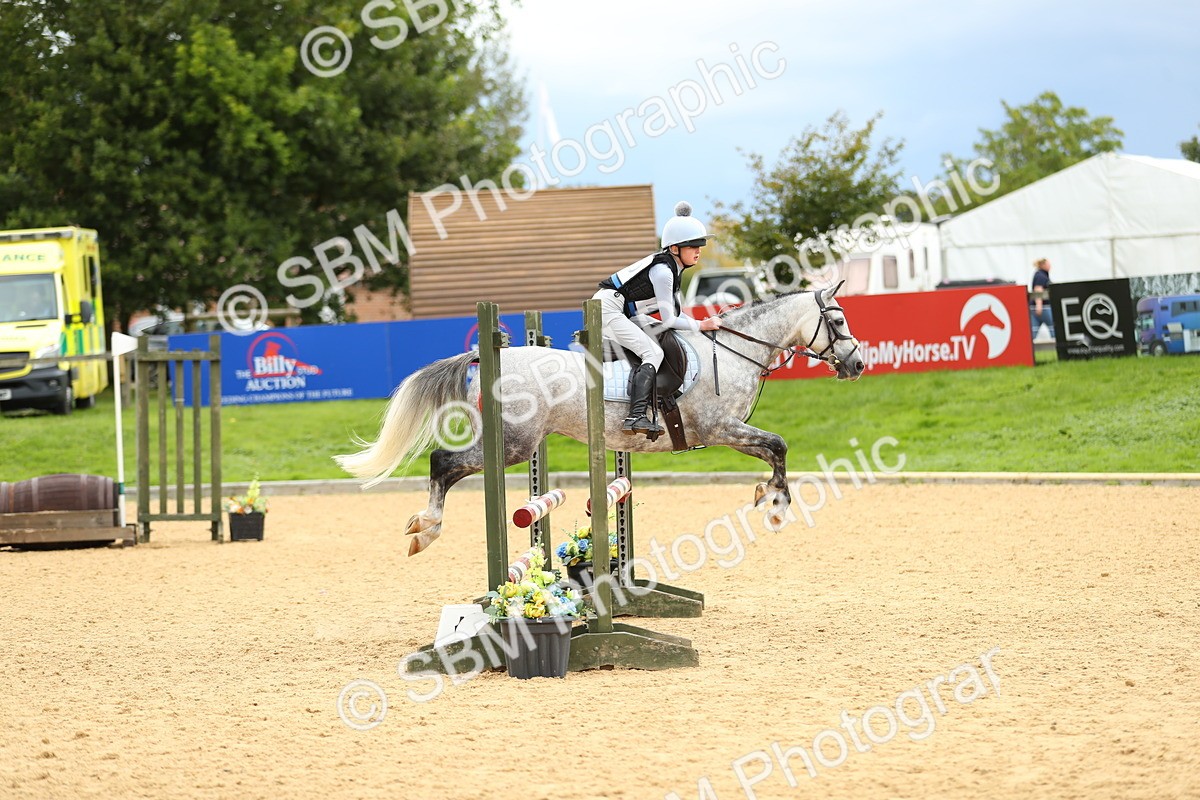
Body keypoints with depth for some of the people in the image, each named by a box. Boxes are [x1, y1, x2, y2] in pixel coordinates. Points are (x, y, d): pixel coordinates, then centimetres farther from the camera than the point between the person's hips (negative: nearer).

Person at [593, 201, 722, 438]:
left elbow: (675, 313, 17)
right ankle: (636, 416, -35)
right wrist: (701, 326, -6)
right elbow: (669, 320, -16)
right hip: (607, 310, -11)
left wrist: (706, 323, 4)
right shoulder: (662, 271, -18)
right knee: (653, 353, -21)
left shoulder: (672, 269, 12)